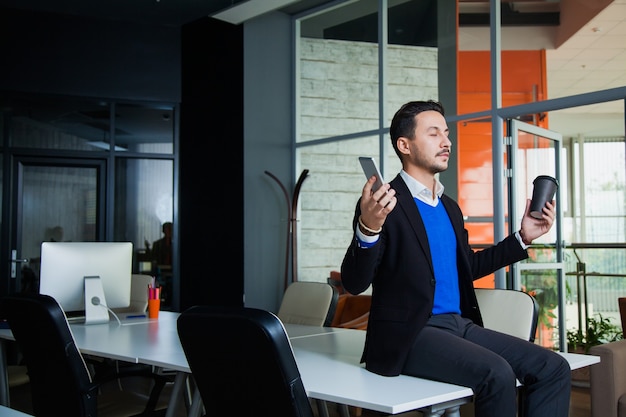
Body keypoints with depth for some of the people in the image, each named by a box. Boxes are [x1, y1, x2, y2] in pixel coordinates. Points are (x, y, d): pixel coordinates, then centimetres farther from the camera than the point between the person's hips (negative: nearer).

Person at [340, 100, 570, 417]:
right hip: (409, 333, -8)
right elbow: (354, 283, -15)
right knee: (496, 374, -29)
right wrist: (368, 228, -33)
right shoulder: (384, 203, -8)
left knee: (553, 368, -6)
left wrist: (522, 237, 20)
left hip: (460, 324, 8)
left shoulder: (450, 208, 16)